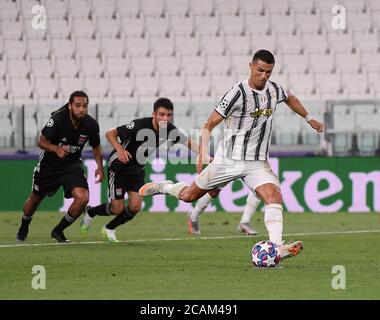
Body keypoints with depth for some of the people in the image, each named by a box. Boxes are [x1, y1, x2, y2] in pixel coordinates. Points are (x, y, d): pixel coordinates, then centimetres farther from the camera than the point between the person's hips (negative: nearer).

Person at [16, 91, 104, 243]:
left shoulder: (91, 125, -16)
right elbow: (41, 141, -18)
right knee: (35, 199, 16)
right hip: (49, 165, -2)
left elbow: (96, 147, 3)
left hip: (72, 166, 2)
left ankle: (58, 231, 2)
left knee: (83, 198, -21)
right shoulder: (58, 119, -26)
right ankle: (23, 230, 47)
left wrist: (99, 167, -12)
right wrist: (56, 149, -37)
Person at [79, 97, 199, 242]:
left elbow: (188, 142, -3)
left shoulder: (170, 130, -16)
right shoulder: (139, 125, -32)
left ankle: (109, 229, 17)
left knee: (135, 205, -10)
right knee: (117, 208, -5)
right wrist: (120, 149, -41)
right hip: (118, 166, -5)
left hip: (137, 169, 5)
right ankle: (90, 212, 28)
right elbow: (110, 134, -24)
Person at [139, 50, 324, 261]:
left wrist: (309, 119, 35)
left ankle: (277, 247, -34)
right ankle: (163, 187, 43)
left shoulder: (275, 90, 2)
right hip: (229, 159, -4)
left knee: (274, 196, -23)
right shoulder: (238, 93, -17)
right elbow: (209, 125, -16)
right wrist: (203, 154, -27)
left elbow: (290, 98, 30)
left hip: (257, 162, 4)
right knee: (189, 195, 11)